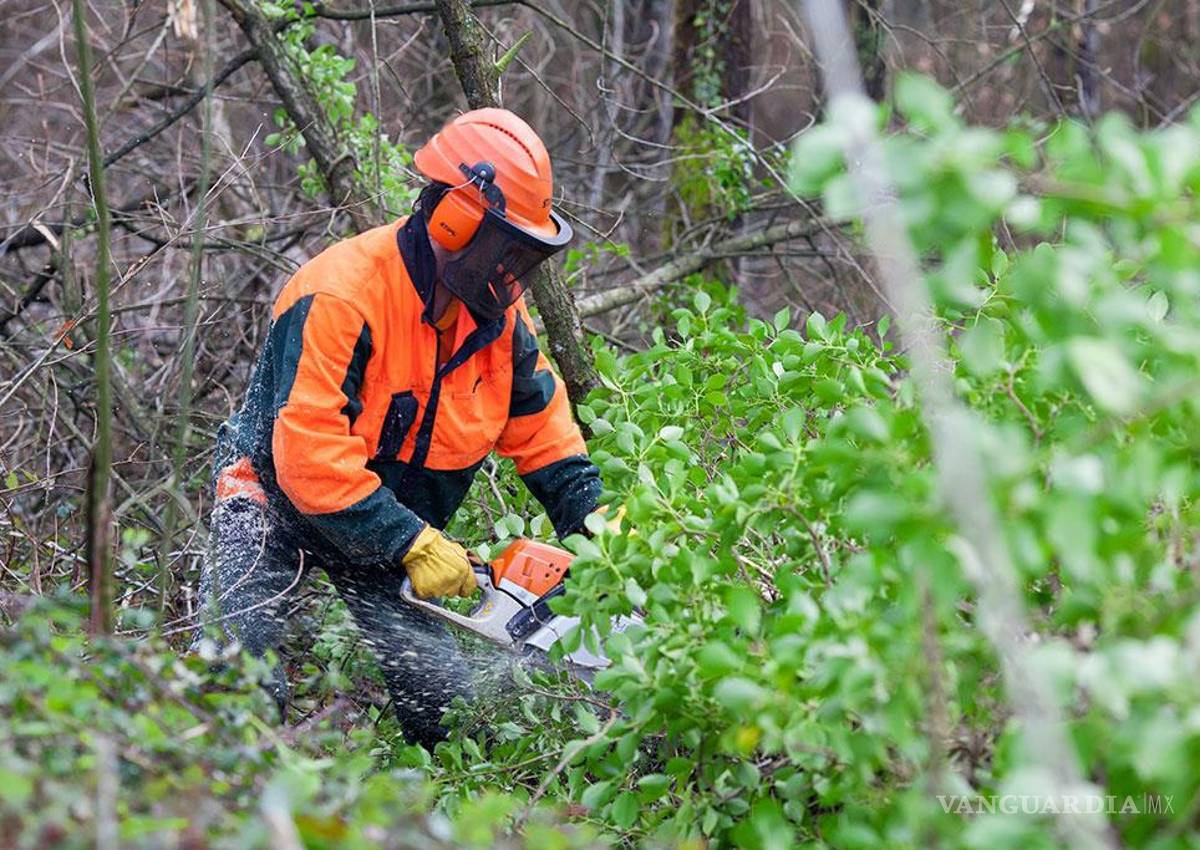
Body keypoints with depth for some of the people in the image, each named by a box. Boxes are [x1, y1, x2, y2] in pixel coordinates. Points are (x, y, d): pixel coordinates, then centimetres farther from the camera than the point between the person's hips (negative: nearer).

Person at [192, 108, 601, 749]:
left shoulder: (498, 317, -6)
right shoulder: (340, 298, -30)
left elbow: (541, 425, 10)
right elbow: (310, 455, -33)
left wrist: (591, 523, -1)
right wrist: (413, 546, -31)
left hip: (396, 524, 7)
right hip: (279, 503, -7)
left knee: (444, 697, -4)